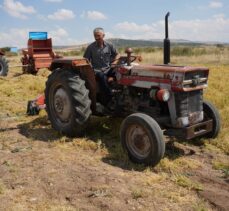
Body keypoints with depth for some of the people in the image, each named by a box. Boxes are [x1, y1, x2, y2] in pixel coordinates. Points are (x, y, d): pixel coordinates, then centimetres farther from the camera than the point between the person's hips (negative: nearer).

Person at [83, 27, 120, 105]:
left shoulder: (109, 46, 8)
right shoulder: (90, 47, 1)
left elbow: (117, 54, 19)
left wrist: (115, 61, 1)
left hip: (108, 69, 3)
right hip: (97, 70, -3)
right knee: (102, 77, -39)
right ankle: (109, 98, -36)